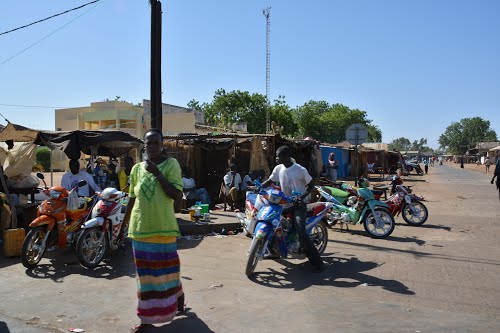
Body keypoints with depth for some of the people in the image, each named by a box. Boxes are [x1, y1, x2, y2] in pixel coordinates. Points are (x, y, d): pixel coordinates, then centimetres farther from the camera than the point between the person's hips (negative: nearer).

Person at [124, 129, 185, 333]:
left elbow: (177, 195, -14)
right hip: (140, 228, 3)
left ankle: (178, 297, 35)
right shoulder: (137, 168, 8)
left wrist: (158, 174, -19)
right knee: (146, 272, 10)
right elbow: (132, 199, 14)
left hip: (164, 227, -3)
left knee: (166, 268, 9)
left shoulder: (171, 164, -4)